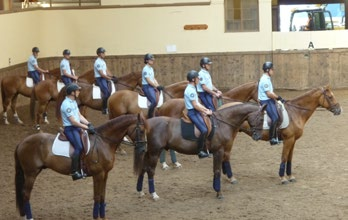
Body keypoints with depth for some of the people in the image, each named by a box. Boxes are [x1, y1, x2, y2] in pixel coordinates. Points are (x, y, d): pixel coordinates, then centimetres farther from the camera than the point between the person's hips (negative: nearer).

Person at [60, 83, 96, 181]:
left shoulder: (73, 102, 13)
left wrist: (88, 123, -1)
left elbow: (79, 116, 15)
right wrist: (86, 127, -18)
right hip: (70, 129, -10)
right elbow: (73, 122, -20)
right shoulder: (66, 104, -18)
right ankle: (74, 172, -22)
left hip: (77, 127, 10)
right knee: (79, 147, -26)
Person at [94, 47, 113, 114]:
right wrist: (110, 78, -19)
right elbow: (102, 74, -20)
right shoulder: (98, 62, -15)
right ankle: (104, 109, -11)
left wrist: (112, 76, 3)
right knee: (107, 93, -19)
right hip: (100, 79, -10)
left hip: (105, 78, 10)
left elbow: (107, 71, 17)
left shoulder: (103, 61, 15)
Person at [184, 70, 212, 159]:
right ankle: (200, 151, -13)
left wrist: (206, 109, 10)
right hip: (193, 112, -11)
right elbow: (195, 105, -18)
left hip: (196, 111, 11)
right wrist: (206, 112, -10)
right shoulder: (190, 90, -17)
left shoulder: (192, 89, 16)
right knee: (204, 130, -20)